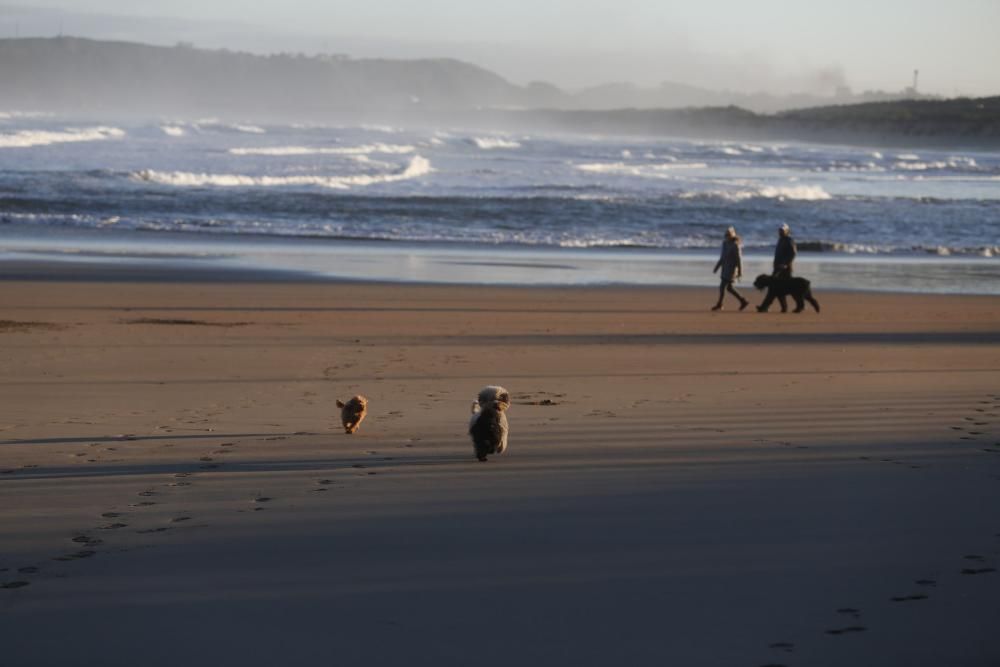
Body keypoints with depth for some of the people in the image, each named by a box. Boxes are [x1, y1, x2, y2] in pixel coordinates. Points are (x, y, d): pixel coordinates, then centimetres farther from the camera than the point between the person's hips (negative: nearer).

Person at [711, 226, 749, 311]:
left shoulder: (736, 245, -15)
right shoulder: (725, 243, 9)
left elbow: (739, 259, -16)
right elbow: (722, 257, 17)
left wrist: (740, 272, -17)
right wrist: (717, 267, 17)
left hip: (731, 269, -9)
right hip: (726, 268, 9)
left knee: (722, 286, -7)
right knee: (729, 288, 10)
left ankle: (719, 305, 2)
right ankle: (743, 301, 17)